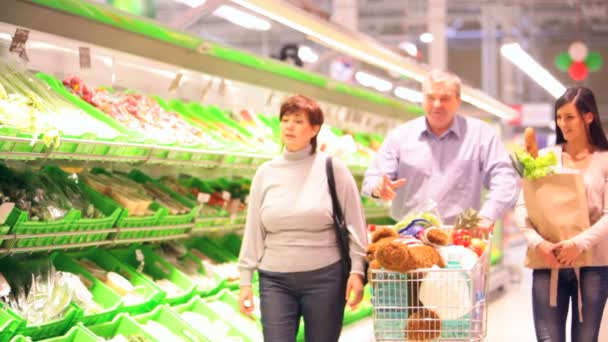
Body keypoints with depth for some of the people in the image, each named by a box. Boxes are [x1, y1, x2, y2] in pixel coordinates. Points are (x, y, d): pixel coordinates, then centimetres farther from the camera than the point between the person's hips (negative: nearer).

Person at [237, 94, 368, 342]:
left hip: (325, 277, -2)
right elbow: (254, 230, 7)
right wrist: (245, 280, 5)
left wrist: (357, 270, -9)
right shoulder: (266, 172, 6)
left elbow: (354, 224, -2)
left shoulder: (333, 169, -2)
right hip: (275, 280, 2)